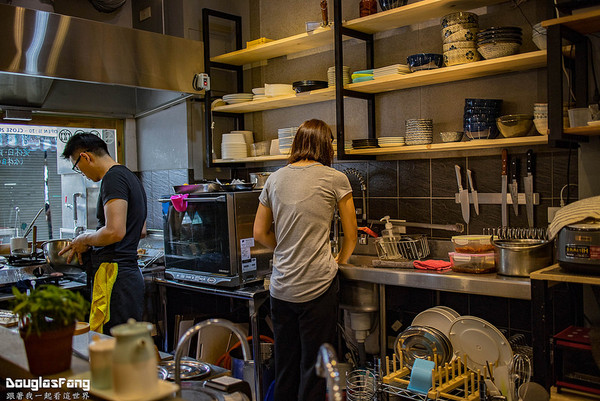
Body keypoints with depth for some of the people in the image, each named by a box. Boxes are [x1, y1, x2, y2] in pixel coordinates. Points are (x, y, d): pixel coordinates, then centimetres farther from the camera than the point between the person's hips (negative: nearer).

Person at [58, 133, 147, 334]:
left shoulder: (113, 178, -11)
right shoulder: (130, 177, 20)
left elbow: (115, 232, -23)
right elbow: (141, 231, 27)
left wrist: (84, 240, -3)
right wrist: (89, 243, 24)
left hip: (115, 278, -10)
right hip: (130, 274, 10)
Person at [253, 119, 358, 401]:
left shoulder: (275, 179, 8)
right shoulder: (335, 179, -3)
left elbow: (260, 233, 14)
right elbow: (350, 235, 4)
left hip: (281, 287, 5)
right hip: (317, 284, -4)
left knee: (284, 366, 16)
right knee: (314, 367, 6)